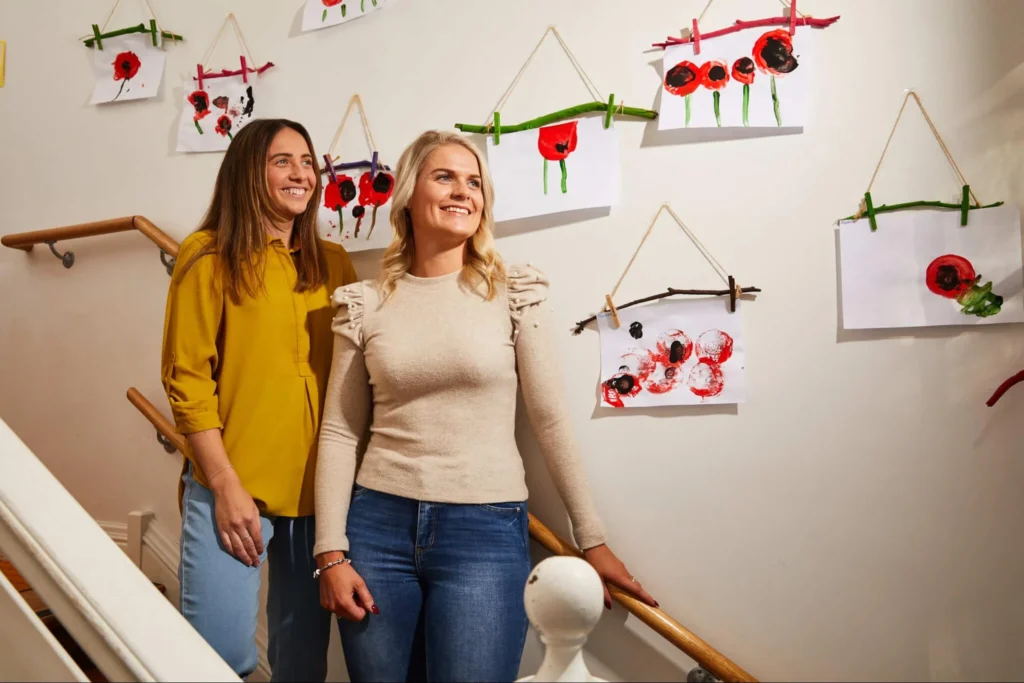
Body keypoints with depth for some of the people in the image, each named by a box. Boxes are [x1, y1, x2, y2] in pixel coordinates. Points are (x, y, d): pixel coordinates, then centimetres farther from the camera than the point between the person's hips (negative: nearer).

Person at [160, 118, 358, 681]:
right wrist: (227, 486, -12)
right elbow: (186, 379, -6)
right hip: (232, 489, -4)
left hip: (317, 490, 4)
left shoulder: (333, 264, 10)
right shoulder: (209, 256, -2)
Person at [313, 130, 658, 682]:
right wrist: (331, 552, -3)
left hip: (485, 530, -1)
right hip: (378, 523, 2)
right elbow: (339, 432, 3)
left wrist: (592, 539, 1)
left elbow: (551, 420, 0)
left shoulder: (513, 295, -1)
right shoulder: (365, 305, 3)